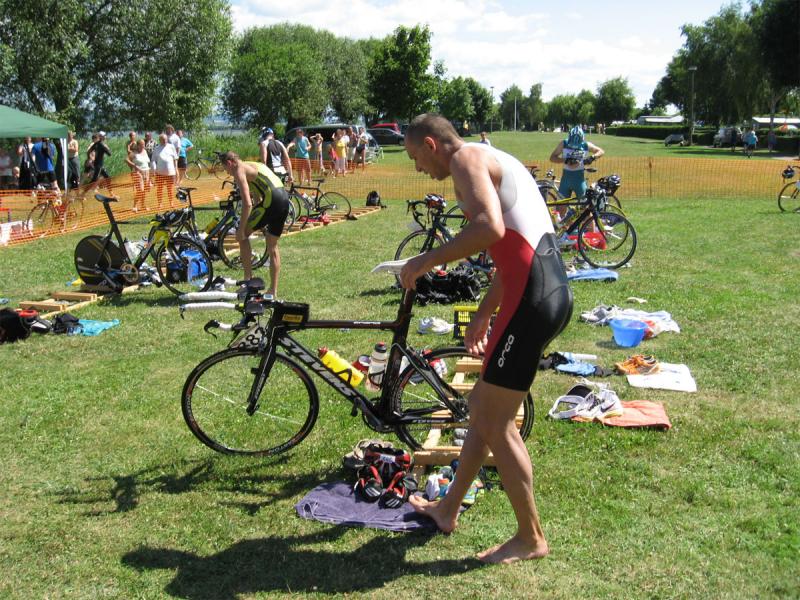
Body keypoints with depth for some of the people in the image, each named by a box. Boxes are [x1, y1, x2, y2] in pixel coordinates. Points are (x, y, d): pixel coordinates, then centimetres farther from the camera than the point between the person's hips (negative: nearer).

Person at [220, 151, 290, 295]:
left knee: (242, 235, 7)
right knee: (273, 247, 19)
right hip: (285, 198, 9)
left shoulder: (239, 171, 1)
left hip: (272, 200, -8)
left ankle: (248, 279, 6)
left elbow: (247, 203, -11)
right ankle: (273, 290, 23)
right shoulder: (255, 165, 29)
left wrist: (241, 229, -6)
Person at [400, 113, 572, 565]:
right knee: (482, 405, 20)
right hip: (550, 290, 10)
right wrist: (483, 315, 34)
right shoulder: (490, 160, 25)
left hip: (534, 298, -10)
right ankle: (449, 509, 35)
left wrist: (427, 260, -14)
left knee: (496, 424, 1)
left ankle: (532, 539, 15)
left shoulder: (466, 157, -5)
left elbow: (490, 228, -25)